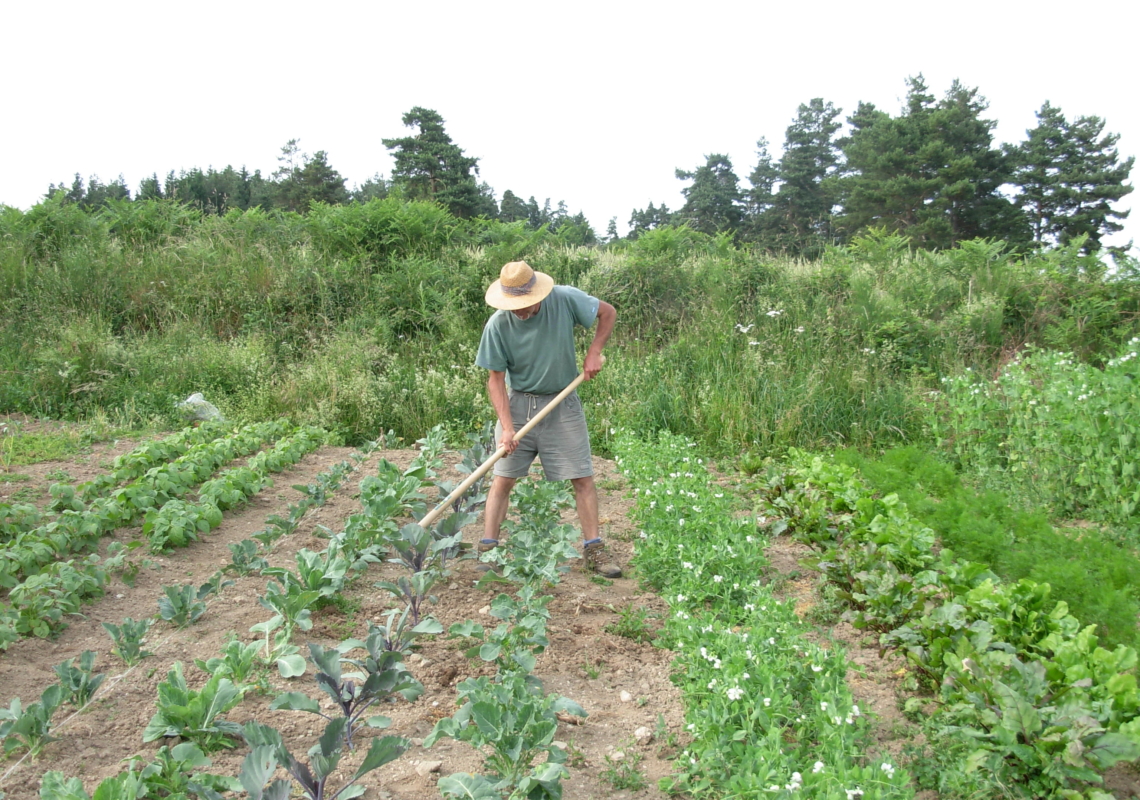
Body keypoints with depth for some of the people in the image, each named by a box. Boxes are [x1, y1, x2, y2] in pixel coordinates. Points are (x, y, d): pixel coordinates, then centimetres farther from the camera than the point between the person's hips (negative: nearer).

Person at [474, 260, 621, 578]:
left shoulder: (565, 299, -15)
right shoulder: (498, 325, -16)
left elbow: (608, 312, 2)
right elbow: (496, 379, -11)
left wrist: (594, 352, -9)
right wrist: (507, 428, -18)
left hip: (562, 403, 1)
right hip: (518, 403, 0)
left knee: (583, 478, 1)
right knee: (502, 479, -1)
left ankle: (593, 550, 12)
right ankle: (487, 550, 7)